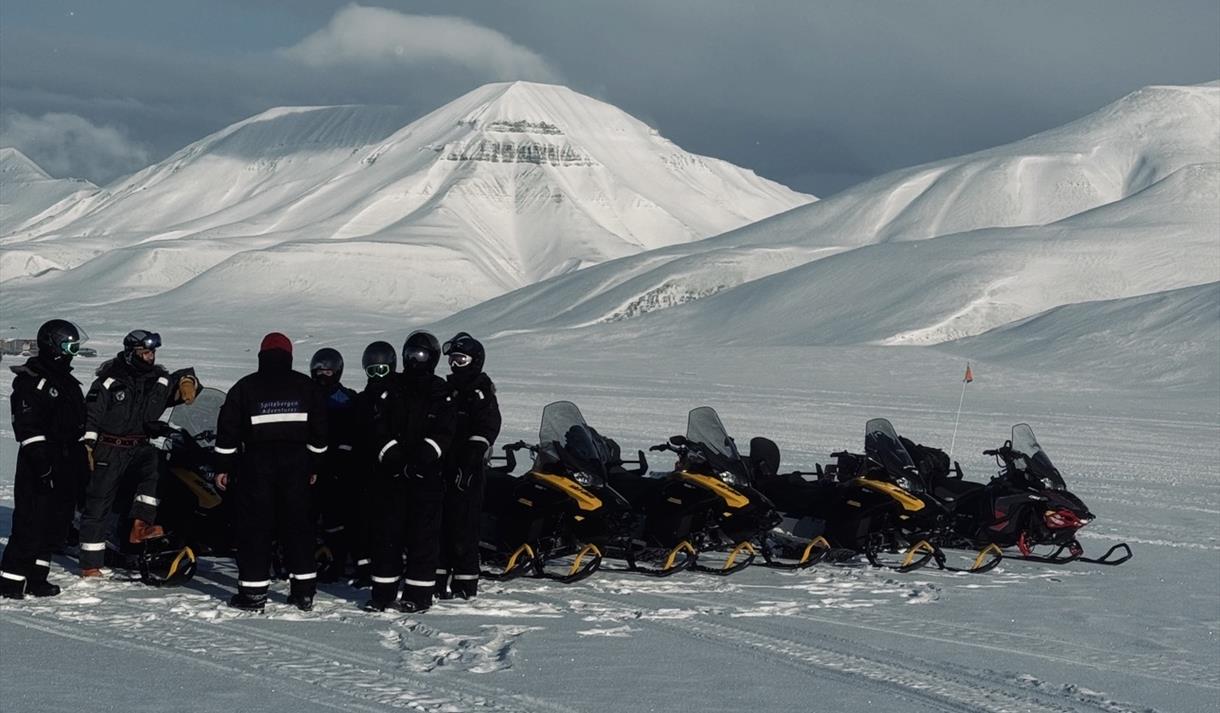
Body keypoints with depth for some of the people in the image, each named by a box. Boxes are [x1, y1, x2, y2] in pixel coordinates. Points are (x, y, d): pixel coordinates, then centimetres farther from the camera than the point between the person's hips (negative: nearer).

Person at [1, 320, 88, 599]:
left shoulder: (67, 382, 17)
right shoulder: (31, 380, -11)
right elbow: (27, 426, -18)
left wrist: (81, 460, 20)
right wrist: (41, 463, -24)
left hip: (66, 465, 9)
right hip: (41, 462, -9)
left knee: (56, 523, 9)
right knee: (31, 521, -10)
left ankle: (35, 577, 16)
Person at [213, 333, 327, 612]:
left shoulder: (245, 387, 0)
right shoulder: (306, 387, 6)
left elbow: (228, 431, 0)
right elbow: (319, 431, 10)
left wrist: (223, 466, 7)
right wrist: (314, 466, 18)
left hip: (256, 463, -2)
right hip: (296, 463, 2)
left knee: (255, 525, 2)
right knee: (297, 523, 9)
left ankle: (253, 592, 0)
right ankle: (304, 590, 9)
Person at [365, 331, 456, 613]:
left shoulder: (441, 392, 3)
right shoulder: (393, 388, 8)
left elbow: (443, 432, -5)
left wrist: (422, 458, -19)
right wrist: (390, 455, -12)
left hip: (426, 473, -2)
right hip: (393, 472, 2)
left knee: (423, 534, -1)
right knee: (387, 530, 4)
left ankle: (419, 592, 5)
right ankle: (383, 592, 11)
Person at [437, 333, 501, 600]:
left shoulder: (481, 392, -6)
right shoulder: (448, 389, 17)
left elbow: (485, 430, -14)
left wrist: (468, 464, -21)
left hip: (467, 468, -7)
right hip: (442, 467, 7)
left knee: (463, 526, -7)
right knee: (439, 524, 8)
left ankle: (466, 582, -2)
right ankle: (440, 578, 14)